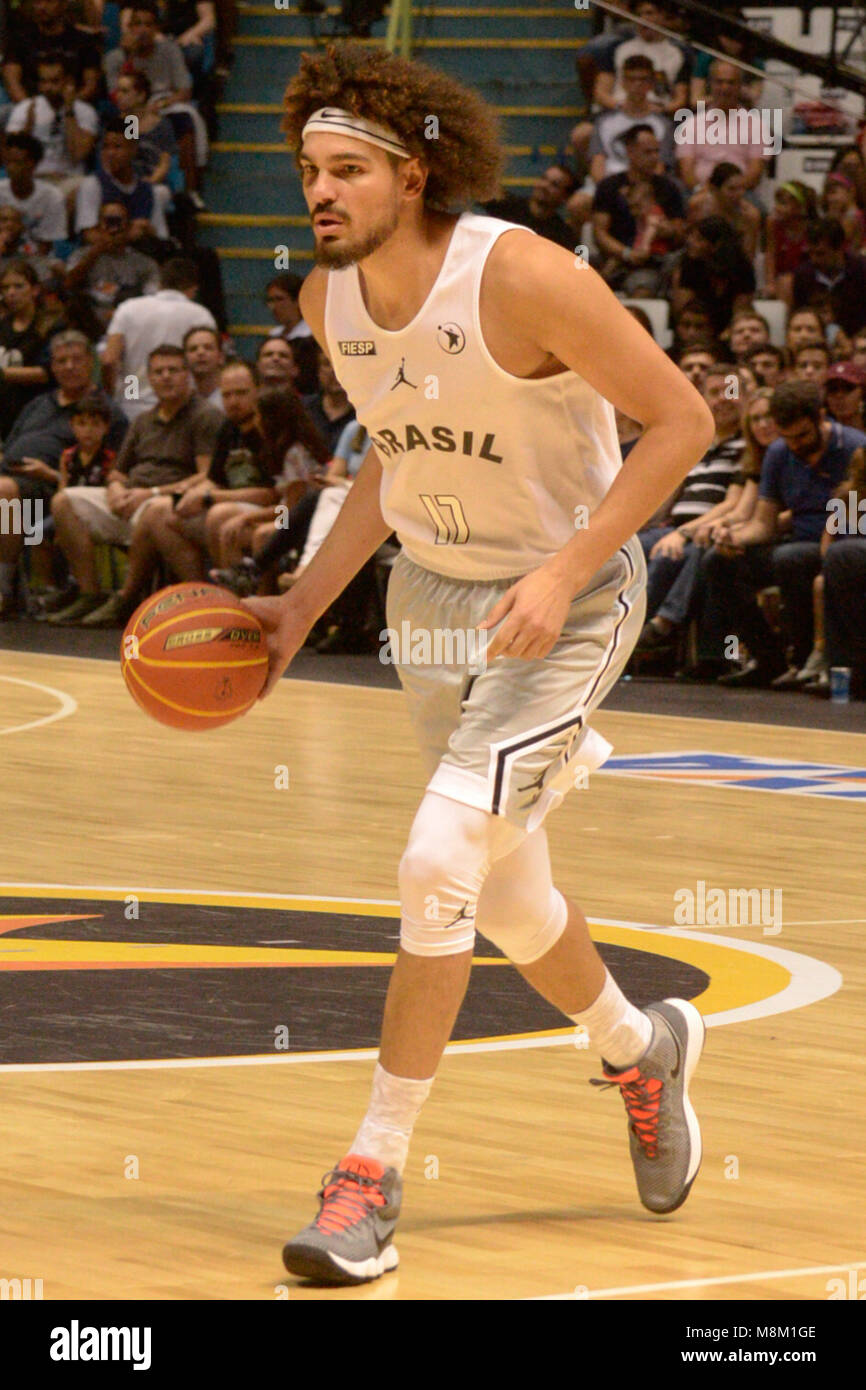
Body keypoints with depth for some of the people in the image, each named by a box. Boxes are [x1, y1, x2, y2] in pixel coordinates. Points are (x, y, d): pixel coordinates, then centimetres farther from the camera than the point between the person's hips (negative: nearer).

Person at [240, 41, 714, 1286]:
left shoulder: (523, 277, -26)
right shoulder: (328, 299, -5)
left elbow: (681, 419, -20)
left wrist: (563, 573, -27)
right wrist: (306, 603, 6)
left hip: (567, 599, -7)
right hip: (431, 592, 7)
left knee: (439, 865, -20)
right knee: (505, 894, 17)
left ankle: (374, 1173, -10)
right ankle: (640, 1048, 47)